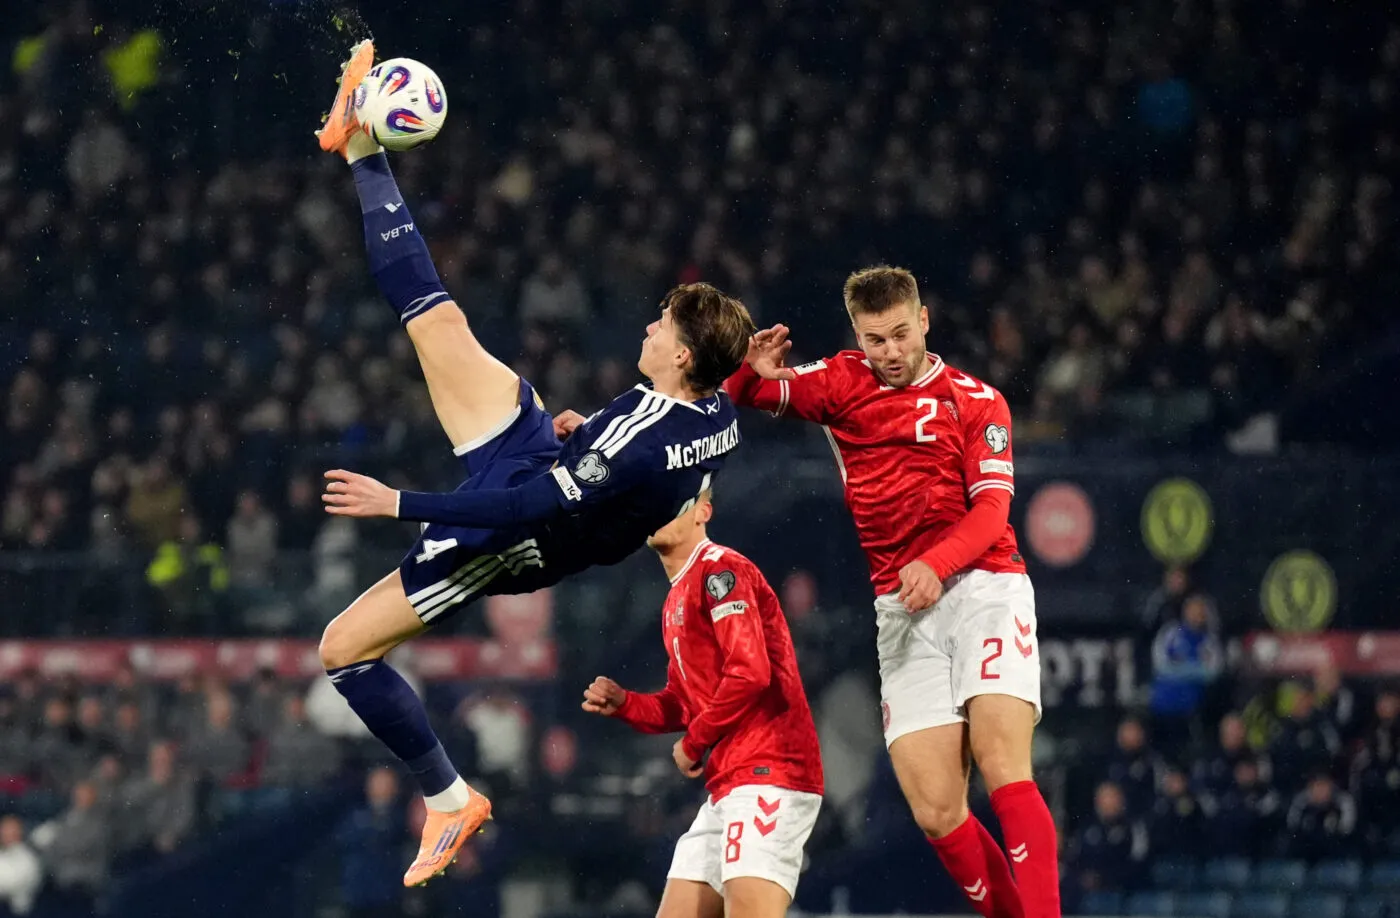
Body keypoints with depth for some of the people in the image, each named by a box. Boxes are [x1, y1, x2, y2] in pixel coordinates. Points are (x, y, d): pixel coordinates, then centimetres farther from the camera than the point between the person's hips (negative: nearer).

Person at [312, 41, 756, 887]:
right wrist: (585, 431, 9)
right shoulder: (720, 416, -14)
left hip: (505, 543, -8)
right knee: (438, 321, 4)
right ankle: (362, 151, 15)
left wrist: (398, 503, -29)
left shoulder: (638, 447, -40)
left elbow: (523, 512, -35)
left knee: (344, 649, -1)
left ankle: (449, 800, 13)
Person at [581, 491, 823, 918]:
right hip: (729, 786, 10)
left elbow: (749, 673, -19)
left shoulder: (719, 571, -9)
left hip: (768, 773, -10)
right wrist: (622, 703, 9)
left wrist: (692, 743, -8)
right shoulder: (676, 599, 21)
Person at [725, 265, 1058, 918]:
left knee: (1004, 772, -21)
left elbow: (991, 510, -5)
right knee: (936, 813, -9)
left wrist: (936, 563, -25)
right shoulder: (840, 384, 12)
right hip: (902, 613, 3)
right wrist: (754, 371, -6)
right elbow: (738, 396, 19)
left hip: (982, 588, -3)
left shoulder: (975, 401, 4)